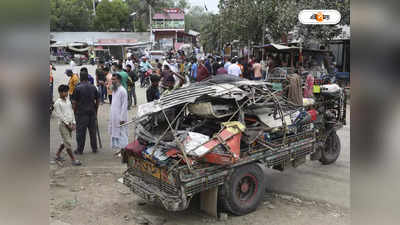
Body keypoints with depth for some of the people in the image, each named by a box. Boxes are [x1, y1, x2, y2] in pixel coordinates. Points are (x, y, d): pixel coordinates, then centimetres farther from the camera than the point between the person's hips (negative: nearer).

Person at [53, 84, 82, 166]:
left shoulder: (68, 100, 12)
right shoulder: (57, 103, -9)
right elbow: (59, 115, -12)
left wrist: (73, 123, 6)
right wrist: (67, 124, -14)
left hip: (70, 124, 7)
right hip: (63, 124, -7)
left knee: (66, 141, 15)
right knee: (68, 143, -4)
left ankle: (57, 155, 32)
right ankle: (73, 160, 0)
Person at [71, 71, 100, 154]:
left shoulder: (78, 88, -9)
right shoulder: (93, 87, 3)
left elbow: (74, 102, -9)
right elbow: (98, 100, 8)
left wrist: (74, 111, 3)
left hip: (81, 112, -4)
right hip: (92, 112, 4)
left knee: (81, 131, 4)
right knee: (93, 130, 11)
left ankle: (80, 150, 10)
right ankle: (94, 148, 17)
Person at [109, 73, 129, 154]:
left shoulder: (122, 90, -14)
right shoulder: (114, 90, 13)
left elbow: (124, 105, -16)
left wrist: (122, 118, -18)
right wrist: (111, 116, 14)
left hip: (120, 117, -9)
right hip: (114, 116, 9)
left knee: (122, 134, -1)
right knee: (114, 133, 13)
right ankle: (118, 149, 23)